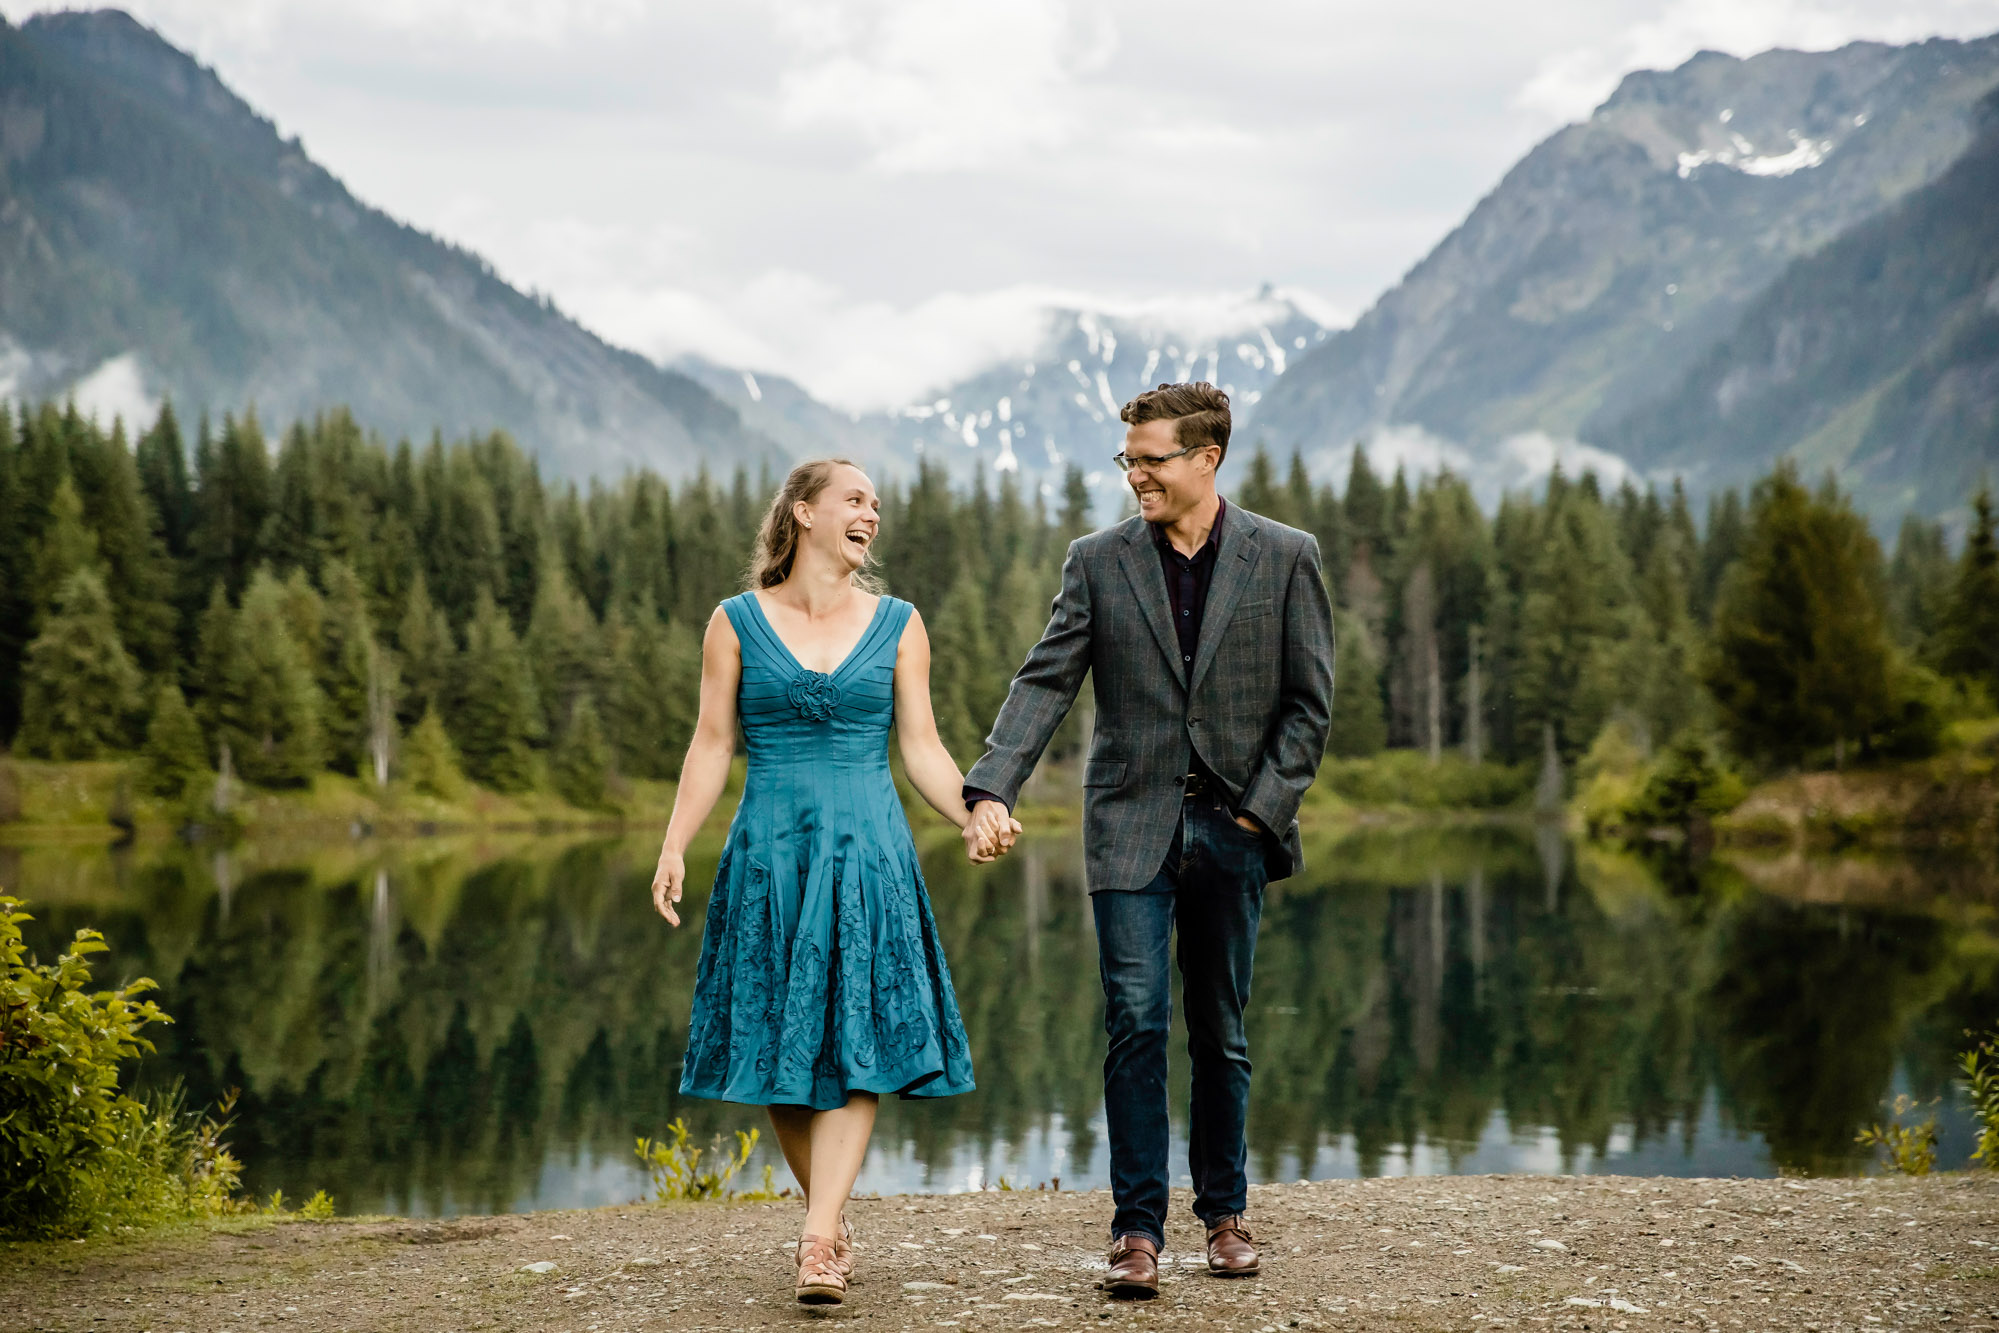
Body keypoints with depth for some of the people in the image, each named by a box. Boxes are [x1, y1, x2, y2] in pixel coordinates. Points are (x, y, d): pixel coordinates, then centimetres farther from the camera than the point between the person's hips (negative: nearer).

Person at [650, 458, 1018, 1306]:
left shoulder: (897, 625, 8)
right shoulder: (737, 622, 4)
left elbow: (922, 749, 5)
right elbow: (712, 745, 4)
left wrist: (976, 818, -11)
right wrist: (674, 846, -6)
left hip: (868, 855, 0)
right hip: (768, 855, 0)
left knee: (855, 1048, -9)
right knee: (779, 1052, 3)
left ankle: (819, 1244, -14)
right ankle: (831, 1218, 19)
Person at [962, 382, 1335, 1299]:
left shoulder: (1285, 558, 2)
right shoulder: (1099, 562, 4)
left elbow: (1308, 702, 3)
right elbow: (1045, 682, -3)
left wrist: (1261, 809, -6)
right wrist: (991, 788, -17)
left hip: (1235, 827, 0)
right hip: (1131, 825, 0)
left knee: (1220, 1034, 9)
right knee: (1136, 1023, -8)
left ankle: (1224, 1213, 24)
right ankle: (1137, 1229, -1)